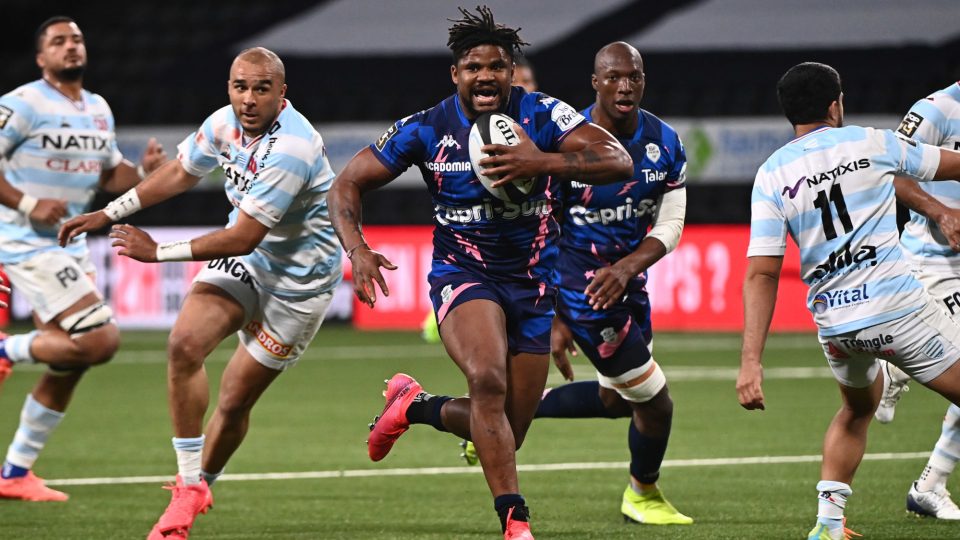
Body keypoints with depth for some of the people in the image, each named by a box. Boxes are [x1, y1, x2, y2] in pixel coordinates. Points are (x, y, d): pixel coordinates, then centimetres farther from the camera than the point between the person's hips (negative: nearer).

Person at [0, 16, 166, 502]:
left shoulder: (100, 111, 13)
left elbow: (110, 175, 22)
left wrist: (143, 170, 2)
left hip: (70, 249, 9)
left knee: (68, 366, 9)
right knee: (100, 340, -21)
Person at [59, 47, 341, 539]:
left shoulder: (291, 148, -31)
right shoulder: (226, 123, -6)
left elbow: (242, 239, -28)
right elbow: (180, 172, 15)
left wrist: (159, 252, -19)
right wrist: (109, 213, 15)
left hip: (299, 278, -6)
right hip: (246, 259, 6)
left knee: (234, 401, -2)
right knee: (185, 344, -18)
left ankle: (202, 484, 26)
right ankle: (189, 486, -9)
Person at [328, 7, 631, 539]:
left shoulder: (541, 114, -9)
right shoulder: (425, 130, -6)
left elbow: (618, 160, -22)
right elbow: (348, 183, 2)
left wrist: (540, 161, -36)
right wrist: (357, 251, -17)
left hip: (533, 285, 2)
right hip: (463, 275, -2)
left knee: (505, 435, 6)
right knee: (488, 381, -32)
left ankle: (414, 406, 35)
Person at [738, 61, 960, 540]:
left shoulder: (771, 174, 4)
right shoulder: (870, 143, 0)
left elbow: (761, 273, -4)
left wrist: (751, 360, -6)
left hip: (833, 321, 4)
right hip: (896, 305, -4)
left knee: (857, 410, 30)